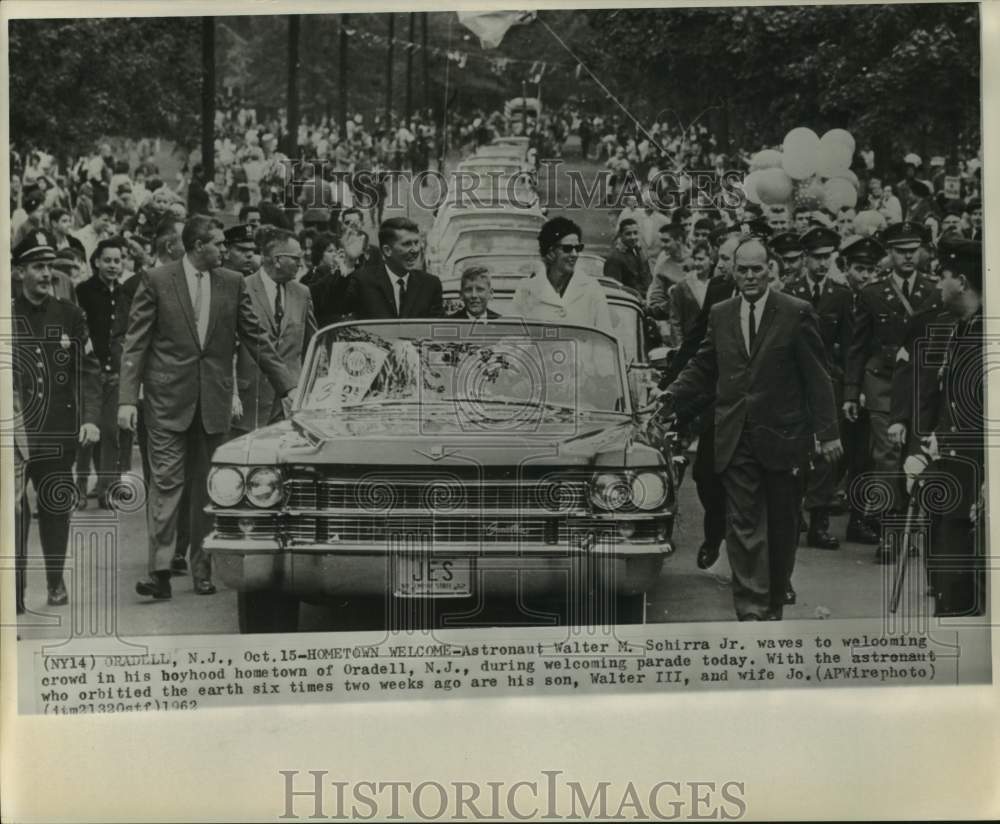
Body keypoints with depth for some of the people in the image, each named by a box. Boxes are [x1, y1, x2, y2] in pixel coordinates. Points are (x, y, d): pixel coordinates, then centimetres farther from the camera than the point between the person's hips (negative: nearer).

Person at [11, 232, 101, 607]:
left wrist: (90, 418, -4)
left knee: (56, 506, 8)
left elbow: (88, 370, 6)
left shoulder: (70, 315, 6)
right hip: (13, 432, -2)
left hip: (59, 431, 2)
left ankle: (56, 581, 22)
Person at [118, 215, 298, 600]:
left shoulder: (233, 283, 8)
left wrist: (288, 388, 7)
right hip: (167, 399, -3)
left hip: (214, 400, 3)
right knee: (167, 481, -6)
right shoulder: (156, 281, -1)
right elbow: (135, 344, -2)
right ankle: (160, 571, -6)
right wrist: (127, 399, -9)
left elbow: (257, 339, 11)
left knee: (207, 487, 7)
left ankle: (202, 570, 15)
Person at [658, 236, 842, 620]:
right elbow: (702, 368, 12)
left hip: (781, 437, -2)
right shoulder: (720, 314, 8)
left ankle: (773, 604, 26)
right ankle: (751, 611, -6)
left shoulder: (796, 313, -3)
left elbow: (816, 376, -3)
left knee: (781, 525, 10)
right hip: (736, 440, 2)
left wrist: (828, 432, -6)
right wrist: (672, 395, -5)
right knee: (743, 526, -5)